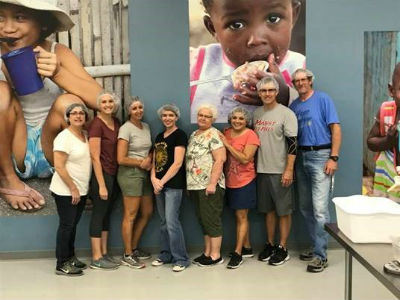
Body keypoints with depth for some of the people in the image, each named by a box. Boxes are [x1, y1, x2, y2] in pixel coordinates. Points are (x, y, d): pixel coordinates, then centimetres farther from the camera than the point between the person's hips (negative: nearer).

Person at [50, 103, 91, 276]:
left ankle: (70, 258, 27)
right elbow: (59, 166, -19)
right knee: (66, 225, -1)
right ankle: (62, 265, 8)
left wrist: (80, 189, 10)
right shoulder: (64, 137, -14)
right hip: (66, 191, -7)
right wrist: (73, 189, -17)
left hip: (81, 190, 7)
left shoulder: (85, 135, 9)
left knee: (73, 224, 15)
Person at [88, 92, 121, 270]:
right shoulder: (97, 124, -13)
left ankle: (104, 254, 24)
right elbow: (95, 157, -16)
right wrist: (101, 185, -17)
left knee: (107, 214, 13)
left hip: (114, 174, 8)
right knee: (99, 214, 0)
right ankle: (96, 259, 9)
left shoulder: (116, 122, 9)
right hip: (101, 174, -7)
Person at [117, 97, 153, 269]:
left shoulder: (146, 127, 12)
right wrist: (141, 162, -6)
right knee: (130, 216, -4)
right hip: (130, 173, -8)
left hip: (144, 174, 8)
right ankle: (127, 256, 8)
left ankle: (134, 248, 27)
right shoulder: (126, 129, -10)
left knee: (147, 212, 13)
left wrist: (149, 160, -1)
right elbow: (121, 159, -15)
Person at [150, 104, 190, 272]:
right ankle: (166, 254, 22)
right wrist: (154, 178, -3)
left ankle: (181, 259, -1)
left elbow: (178, 163, -13)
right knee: (164, 222, 12)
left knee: (172, 222, -9)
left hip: (174, 184, -7)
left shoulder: (180, 135, -6)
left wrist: (163, 181, -12)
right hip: (159, 184, 7)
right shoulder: (159, 136, 16)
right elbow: (154, 160, 15)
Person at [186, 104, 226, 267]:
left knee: (212, 220, -2)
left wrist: (212, 183, -22)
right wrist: (189, 183, 15)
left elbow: (220, 160, -16)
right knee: (203, 221, 13)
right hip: (195, 186, 8)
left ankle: (215, 255, 7)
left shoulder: (213, 134, -8)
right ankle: (207, 253, 22)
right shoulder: (193, 135, 16)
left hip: (210, 186, -8)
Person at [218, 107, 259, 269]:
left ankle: (237, 253, 6)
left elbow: (245, 159, -20)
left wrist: (227, 144, -19)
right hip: (230, 181, 6)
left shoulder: (250, 135, -11)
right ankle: (247, 248, 27)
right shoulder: (226, 133, 6)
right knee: (240, 216, 14)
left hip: (245, 182, -6)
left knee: (241, 217, -1)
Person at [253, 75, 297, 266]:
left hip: (280, 171, -5)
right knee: (268, 209, 14)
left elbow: (292, 144, -12)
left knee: (283, 210, 4)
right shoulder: (256, 113, 10)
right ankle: (270, 244, 26)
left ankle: (282, 248, 14)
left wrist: (289, 170, -17)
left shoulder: (286, 113, -8)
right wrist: (254, 167, 14)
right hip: (262, 170, 6)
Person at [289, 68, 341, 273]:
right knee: (305, 208, 12)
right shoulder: (293, 106, 12)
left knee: (319, 208, -10)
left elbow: (336, 128, -7)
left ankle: (320, 255, -1)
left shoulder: (323, 99, -2)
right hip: (301, 157, 7)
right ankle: (316, 246, 25)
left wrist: (333, 158, -15)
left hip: (320, 156, -6)